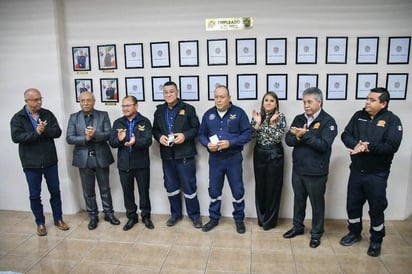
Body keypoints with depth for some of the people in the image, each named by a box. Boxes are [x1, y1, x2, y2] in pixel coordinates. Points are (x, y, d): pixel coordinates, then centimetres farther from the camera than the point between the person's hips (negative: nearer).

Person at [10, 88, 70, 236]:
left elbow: (57, 132, -5)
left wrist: (45, 130, -22)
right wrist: (35, 133, -24)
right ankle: (40, 223, 25)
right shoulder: (18, 118, -3)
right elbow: (16, 137, -15)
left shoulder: (48, 114, 3)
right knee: (35, 195, 9)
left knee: (55, 191, 11)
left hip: (50, 160, 2)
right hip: (31, 163, -2)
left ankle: (58, 219, 26)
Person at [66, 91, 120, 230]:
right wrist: (85, 138, -19)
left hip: (101, 157, -1)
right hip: (84, 158, 1)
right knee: (88, 191, 10)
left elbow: (108, 134, -7)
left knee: (105, 188, 11)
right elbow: (69, 138, -4)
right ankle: (93, 216, 25)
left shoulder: (103, 115, 1)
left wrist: (95, 134, -25)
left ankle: (109, 213, 26)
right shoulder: (73, 117, 3)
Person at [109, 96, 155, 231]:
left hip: (141, 163, -3)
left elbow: (148, 141, -16)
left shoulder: (145, 122, -4)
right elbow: (112, 142, 0)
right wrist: (119, 139, -23)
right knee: (127, 192, 12)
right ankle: (131, 217, 28)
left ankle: (146, 216, 26)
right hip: (124, 164, 3)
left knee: (144, 191, 9)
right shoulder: (117, 123, 7)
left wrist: (135, 142, -35)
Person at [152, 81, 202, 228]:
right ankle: (175, 214, 31)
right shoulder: (159, 110, 10)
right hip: (167, 155, 4)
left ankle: (194, 215, 20)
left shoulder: (188, 108, -3)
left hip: (185, 154, -4)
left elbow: (196, 128, -2)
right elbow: (155, 129, 14)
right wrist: (159, 137, -8)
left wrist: (185, 135, -19)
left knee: (189, 187, 3)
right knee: (171, 186, 14)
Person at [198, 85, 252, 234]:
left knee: (237, 190, 8)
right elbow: (201, 134, 9)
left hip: (233, 158, -2)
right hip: (215, 158, 3)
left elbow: (248, 133, -8)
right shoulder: (208, 114, 5)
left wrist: (230, 143, -19)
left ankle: (239, 219, 27)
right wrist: (207, 144, -13)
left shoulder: (239, 113, -5)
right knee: (214, 190, 13)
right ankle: (214, 218, 30)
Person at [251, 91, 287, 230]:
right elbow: (253, 136, -3)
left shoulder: (280, 117, -4)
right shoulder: (257, 115, 4)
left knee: (273, 186, 3)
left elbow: (278, 138, -13)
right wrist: (257, 123, -15)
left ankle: (270, 220, 17)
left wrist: (272, 123, -21)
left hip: (274, 154, -3)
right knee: (260, 185, 9)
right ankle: (261, 217, 25)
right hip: (259, 153, 3)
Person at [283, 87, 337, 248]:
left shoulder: (328, 121, -11)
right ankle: (297, 227, 38)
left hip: (316, 171, -5)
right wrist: (297, 137, -21)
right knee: (298, 200, 19)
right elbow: (288, 140, -1)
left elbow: (324, 145, -21)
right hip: (297, 169, 5)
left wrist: (305, 135, -27)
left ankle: (316, 233, 28)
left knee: (317, 203, 11)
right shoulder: (299, 119, 5)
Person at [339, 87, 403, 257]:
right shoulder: (359, 116, 2)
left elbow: (391, 146, -21)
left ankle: (376, 241, 30)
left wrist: (368, 147, -26)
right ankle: (354, 233, 37)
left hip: (377, 174, -4)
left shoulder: (392, 120, -10)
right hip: (356, 170, 4)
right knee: (353, 204, 15)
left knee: (376, 208, 9)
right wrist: (356, 145, -23)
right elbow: (345, 135, -4)